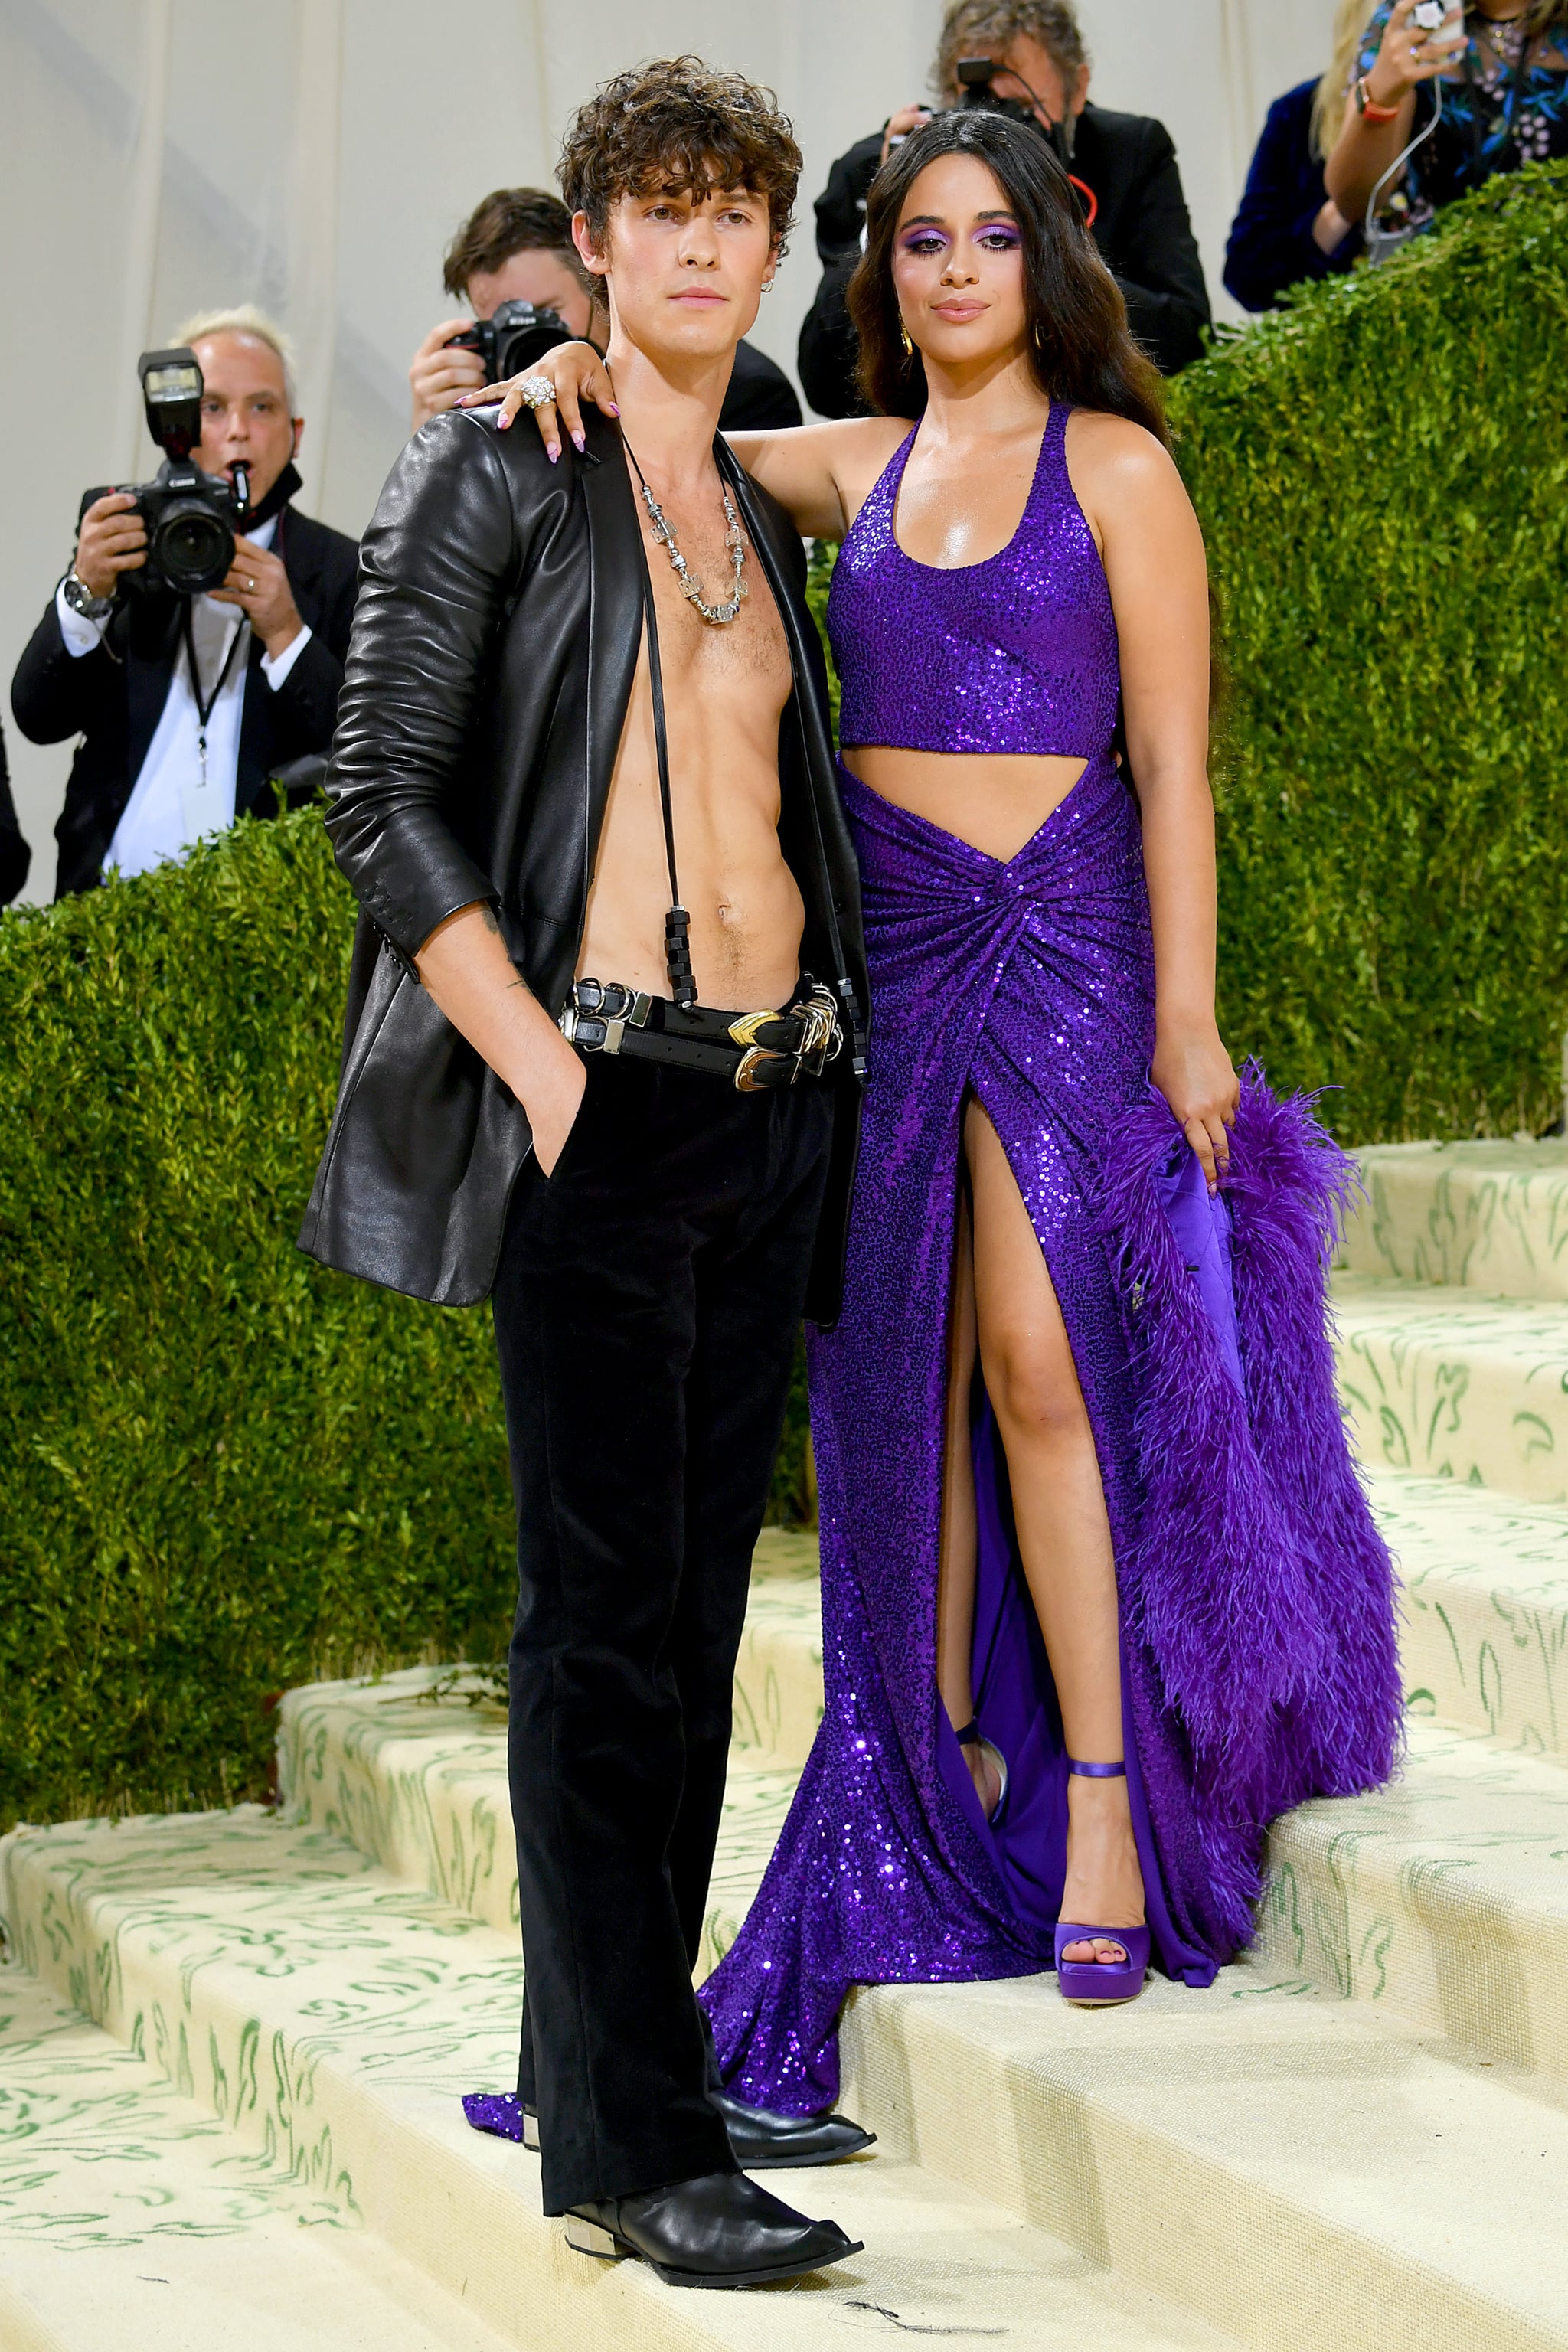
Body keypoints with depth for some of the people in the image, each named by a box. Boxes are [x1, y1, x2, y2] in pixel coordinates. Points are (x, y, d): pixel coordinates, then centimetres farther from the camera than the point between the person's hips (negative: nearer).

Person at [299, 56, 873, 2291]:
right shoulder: (497, 470, -2)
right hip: (598, 1098, -7)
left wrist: (829, 1049, 11)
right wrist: (536, 1070, -14)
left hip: (771, 1100, 7)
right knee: (606, 1617, -6)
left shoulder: (759, 516, 17)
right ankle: (632, 2147, -4)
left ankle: (619, 2059, 18)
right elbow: (383, 791, -8)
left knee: (694, 1609, 9)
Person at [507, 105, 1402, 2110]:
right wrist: (584, 367, -14)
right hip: (882, 940, 4)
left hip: (1066, 930, -4)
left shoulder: (1112, 466, 0)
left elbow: (1171, 763, -3)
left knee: (1041, 1359, -13)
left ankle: (1107, 1789, -8)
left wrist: (1186, 1020, -7)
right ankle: (943, 1756, 15)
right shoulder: (853, 469, 12)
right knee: (900, 1377, 4)